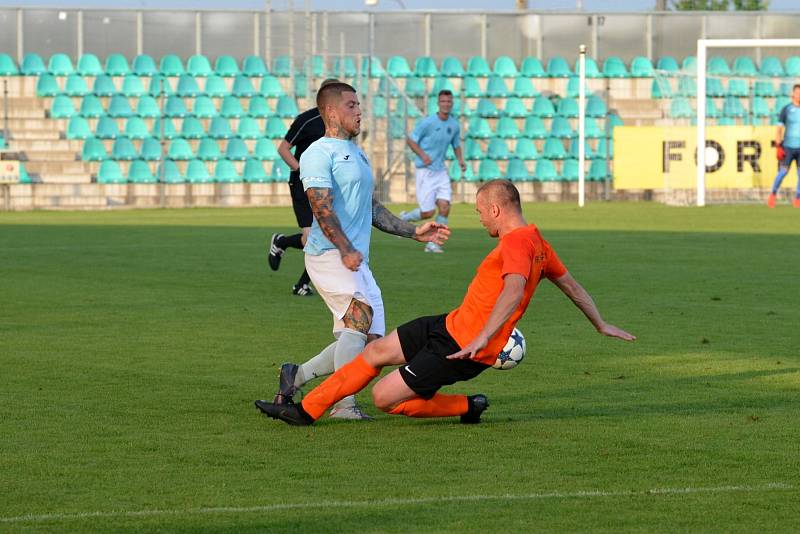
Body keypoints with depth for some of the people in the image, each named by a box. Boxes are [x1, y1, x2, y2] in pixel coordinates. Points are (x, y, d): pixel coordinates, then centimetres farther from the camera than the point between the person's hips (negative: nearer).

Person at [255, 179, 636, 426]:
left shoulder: (516, 242, -20)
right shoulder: (536, 241, 11)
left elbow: (514, 290, -37)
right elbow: (570, 284, 21)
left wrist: (483, 338, -46)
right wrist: (601, 325, 32)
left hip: (461, 349, -11)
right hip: (450, 324, 11)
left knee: (385, 397, -9)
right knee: (376, 351, 11)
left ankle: (467, 408, 5)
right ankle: (305, 410, 17)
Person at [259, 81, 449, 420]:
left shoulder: (356, 154, 25)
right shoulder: (319, 154, -6)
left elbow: (371, 209, 30)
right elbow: (321, 206, -16)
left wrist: (414, 232, 24)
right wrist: (346, 250, -25)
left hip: (356, 259, 9)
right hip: (328, 254, -9)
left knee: (371, 340, 4)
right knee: (361, 316, -25)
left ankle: (296, 377, 13)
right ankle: (344, 403, -26)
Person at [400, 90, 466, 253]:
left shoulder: (454, 125, 6)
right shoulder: (427, 122, -11)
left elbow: (456, 145, 21)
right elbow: (410, 140, -6)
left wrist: (460, 160, 3)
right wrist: (423, 155, -20)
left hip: (441, 171, 5)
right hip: (424, 171, -5)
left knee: (444, 207, -9)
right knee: (428, 212, -6)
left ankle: (433, 244, 2)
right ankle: (404, 218, 25)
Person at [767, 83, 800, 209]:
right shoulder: (786, 109, -1)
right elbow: (779, 128, -2)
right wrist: (778, 146, -10)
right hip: (788, 146, -3)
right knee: (783, 172, -5)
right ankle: (773, 195, 13)